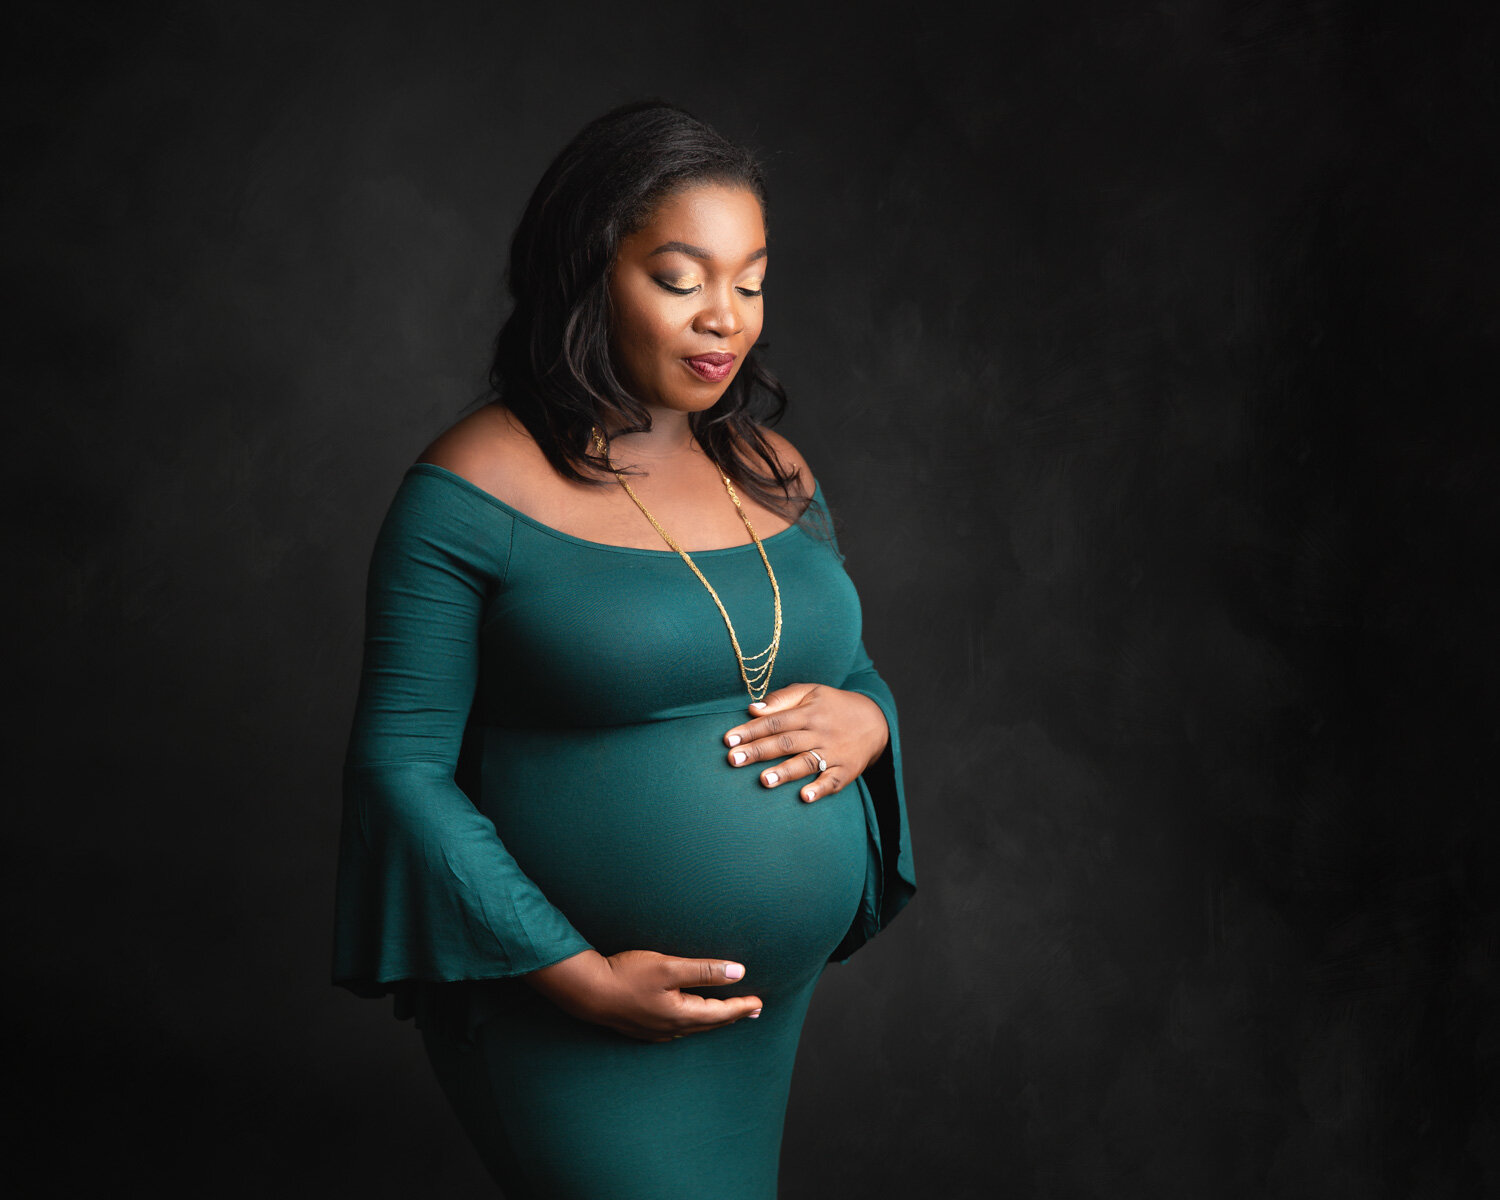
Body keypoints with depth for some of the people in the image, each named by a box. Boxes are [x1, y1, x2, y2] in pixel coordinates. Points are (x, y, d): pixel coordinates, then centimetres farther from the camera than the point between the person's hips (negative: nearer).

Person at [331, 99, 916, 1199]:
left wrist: (865, 720, -9)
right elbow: (401, 761, -14)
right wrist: (577, 975, -18)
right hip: (567, 1022, -6)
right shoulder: (475, 491, -13)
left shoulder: (775, 473, 6)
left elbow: (853, 670, 16)